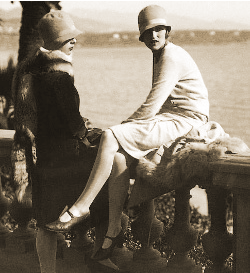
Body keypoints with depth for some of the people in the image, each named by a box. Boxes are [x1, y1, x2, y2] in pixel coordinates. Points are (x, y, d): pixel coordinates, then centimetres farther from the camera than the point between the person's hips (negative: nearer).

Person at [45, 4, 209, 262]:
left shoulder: (172, 57, -13)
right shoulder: (161, 56, 20)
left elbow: (151, 107, -18)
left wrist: (122, 127, -5)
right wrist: (125, 127, 12)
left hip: (184, 121, -9)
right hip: (167, 118, 9)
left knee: (109, 138, -22)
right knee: (119, 157, -12)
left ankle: (80, 208, -15)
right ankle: (113, 231, -8)